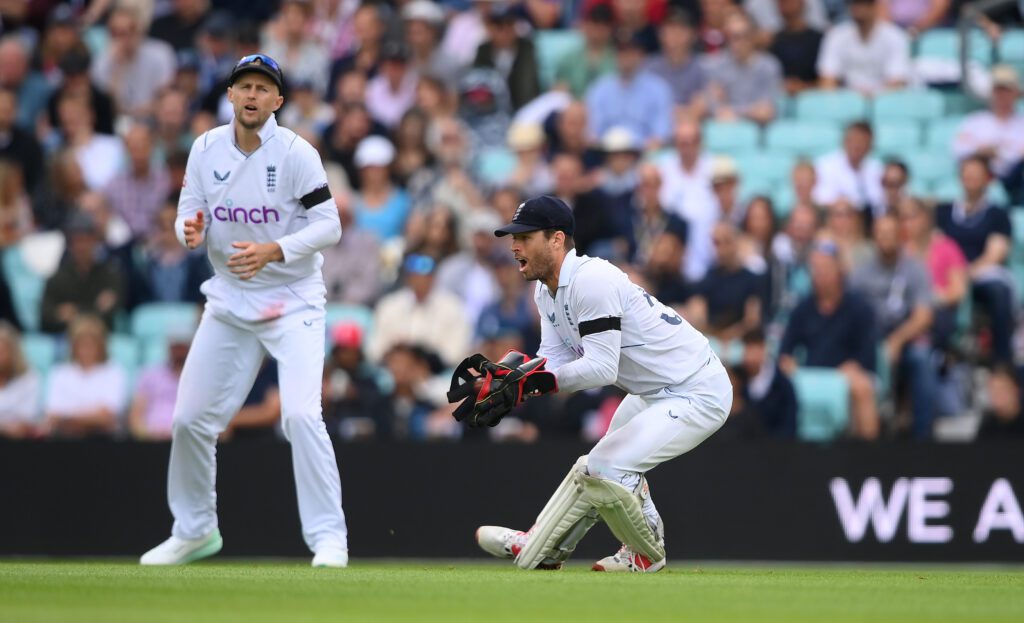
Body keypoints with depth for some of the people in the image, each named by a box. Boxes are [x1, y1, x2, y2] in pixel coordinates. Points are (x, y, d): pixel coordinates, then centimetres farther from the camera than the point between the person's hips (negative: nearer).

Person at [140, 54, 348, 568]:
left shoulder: (295, 153, -13)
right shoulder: (206, 149, 0)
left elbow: (329, 225, -14)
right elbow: (188, 216, 4)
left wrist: (273, 250, -28)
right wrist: (191, 231, -20)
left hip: (293, 302, -5)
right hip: (229, 303, 5)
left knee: (300, 414, -21)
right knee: (190, 419, 6)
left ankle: (329, 537, -13)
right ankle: (195, 530, 26)